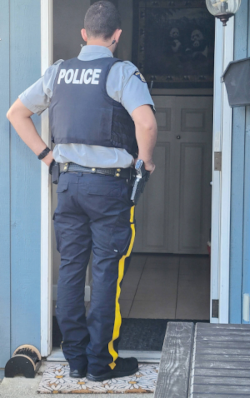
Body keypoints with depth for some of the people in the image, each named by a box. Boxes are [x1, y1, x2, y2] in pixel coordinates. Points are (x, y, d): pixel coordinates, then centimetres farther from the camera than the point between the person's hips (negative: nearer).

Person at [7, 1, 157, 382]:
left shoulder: (58, 72, 7)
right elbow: (146, 122, -25)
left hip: (68, 181, 5)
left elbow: (16, 112, 14)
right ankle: (101, 361, 9)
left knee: (71, 269, 10)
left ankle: (75, 358, 17)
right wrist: (145, 160, -8)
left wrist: (45, 154, 14)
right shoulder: (121, 72, -10)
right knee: (107, 273, 2)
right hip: (109, 185, -5)